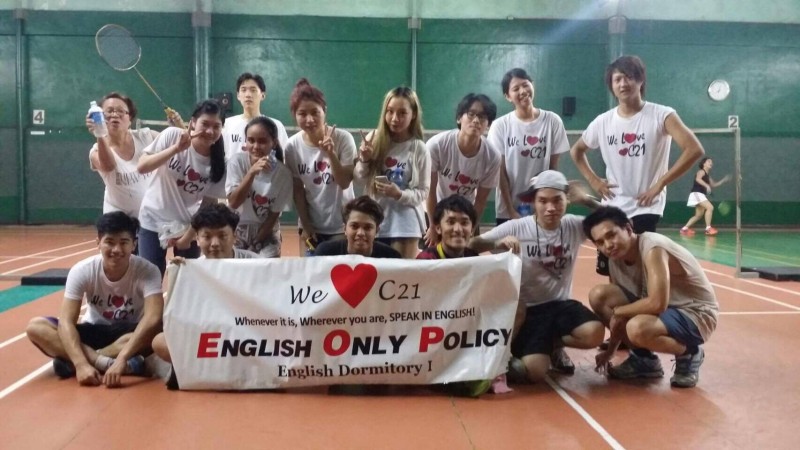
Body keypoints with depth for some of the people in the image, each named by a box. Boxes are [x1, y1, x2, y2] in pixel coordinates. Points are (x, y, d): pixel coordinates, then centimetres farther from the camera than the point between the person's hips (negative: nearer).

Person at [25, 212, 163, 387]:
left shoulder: (147, 271, -22)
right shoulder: (82, 270, -17)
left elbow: (153, 319, -35)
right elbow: (66, 321, -25)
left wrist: (121, 358, -47)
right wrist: (81, 364, -41)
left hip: (130, 334, -2)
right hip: (94, 332, 2)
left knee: (156, 331, -37)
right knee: (36, 327, -22)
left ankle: (70, 362, -28)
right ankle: (106, 363, -33)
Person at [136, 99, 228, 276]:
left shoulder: (219, 162, -13)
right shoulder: (172, 135, -16)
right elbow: (142, 167, -21)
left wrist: (188, 236, -9)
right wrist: (176, 148, -32)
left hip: (188, 226, 1)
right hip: (154, 221, -1)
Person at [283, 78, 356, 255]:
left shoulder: (343, 139, -16)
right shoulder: (292, 147, -9)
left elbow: (344, 183, -16)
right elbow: (297, 190, 0)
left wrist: (331, 153, -29)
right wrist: (305, 226, -2)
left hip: (342, 225, -2)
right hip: (311, 225, 2)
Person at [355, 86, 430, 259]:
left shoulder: (419, 149, -6)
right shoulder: (374, 139, -2)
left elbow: (423, 192, -6)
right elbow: (360, 178, 4)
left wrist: (399, 194, -24)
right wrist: (364, 160, -15)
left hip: (405, 222, -2)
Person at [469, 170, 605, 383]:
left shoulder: (575, 226, -3)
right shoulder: (516, 228, -12)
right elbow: (472, 245, -15)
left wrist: (587, 200, -14)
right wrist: (498, 243, -34)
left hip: (562, 304, 3)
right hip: (529, 309, -3)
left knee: (594, 333, -27)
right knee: (535, 372, -20)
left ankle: (554, 344, 8)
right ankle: (509, 357, 17)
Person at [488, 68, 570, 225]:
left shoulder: (553, 121, -3)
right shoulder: (500, 126, -6)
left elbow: (553, 167, 2)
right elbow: (501, 172, -5)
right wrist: (511, 210, -7)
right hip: (507, 210, 0)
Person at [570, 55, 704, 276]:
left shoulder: (661, 116, -8)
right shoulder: (603, 122, 5)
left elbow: (694, 149, -16)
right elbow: (576, 150, 21)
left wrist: (659, 184, -17)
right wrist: (593, 180, 8)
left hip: (645, 209, -5)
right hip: (611, 209, 5)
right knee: (613, 274, 10)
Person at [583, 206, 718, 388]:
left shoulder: (653, 248, -27)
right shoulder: (616, 259, -1)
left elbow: (657, 304, -35)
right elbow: (617, 297, 8)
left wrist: (617, 312, -19)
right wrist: (610, 350, 8)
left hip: (697, 314, -8)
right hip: (663, 309, 8)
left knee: (638, 328, -36)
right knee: (599, 295, -6)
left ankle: (689, 355, -4)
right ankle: (643, 359, 7)